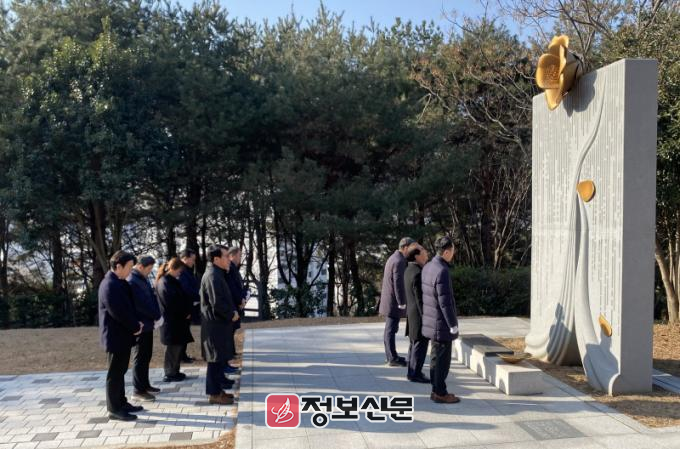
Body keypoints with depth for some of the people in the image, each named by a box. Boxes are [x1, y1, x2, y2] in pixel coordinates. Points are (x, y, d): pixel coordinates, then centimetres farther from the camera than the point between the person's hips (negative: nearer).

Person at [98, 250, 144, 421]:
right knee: (115, 373, -1)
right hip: (116, 336, -10)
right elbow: (118, 312, -24)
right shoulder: (110, 285, -21)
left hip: (122, 334, 10)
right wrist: (135, 326, -13)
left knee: (120, 371, 17)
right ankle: (114, 409, 8)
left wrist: (135, 323, 3)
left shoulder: (119, 282, 10)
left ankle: (121, 403, 27)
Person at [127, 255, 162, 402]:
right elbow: (143, 304, -23)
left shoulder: (143, 279, 10)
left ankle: (145, 385, 27)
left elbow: (152, 297, 11)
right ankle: (138, 391, 7)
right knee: (140, 358, -1)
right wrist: (157, 317, -12)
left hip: (147, 324, 9)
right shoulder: (132, 282, -20)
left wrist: (157, 316, -1)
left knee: (146, 357, 17)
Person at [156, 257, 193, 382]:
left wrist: (186, 311, 4)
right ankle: (170, 374, 8)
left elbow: (180, 298, 15)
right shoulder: (165, 283, -17)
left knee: (177, 346, 14)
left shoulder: (172, 281, 13)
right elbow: (172, 302, -21)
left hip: (176, 319, 9)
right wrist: (185, 313, -11)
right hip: (171, 320, -9)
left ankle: (174, 372, 23)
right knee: (173, 348, -1)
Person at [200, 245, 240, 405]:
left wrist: (232, 311, 7)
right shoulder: (213, 276, -19)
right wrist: (231, 315, -12)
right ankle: (214, 394, 5)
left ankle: (216, 389, 24)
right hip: (215, 324, -10)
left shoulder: (216, 274, 14)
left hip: (218, 323, 10)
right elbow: (217, 303, -25)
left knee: (219, 359, 16)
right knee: (216, 359, -3)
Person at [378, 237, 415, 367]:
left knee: (389, 329, 14)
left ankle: (390, 355, 22)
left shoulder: (393, 258, 13)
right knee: (391, 330, -5)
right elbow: (398, 284, -23)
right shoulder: (399, 261, -19)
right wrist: (402, 303, -18)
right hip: (394, 302, -10)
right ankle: (393, 358, 0)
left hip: (388, 301, 10)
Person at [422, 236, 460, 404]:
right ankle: (440, 393, 10)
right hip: (442, 323, -9)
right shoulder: (442, 271, -24)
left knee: (436, 356, 15)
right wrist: (453, 325, -17)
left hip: (432, 321, 9)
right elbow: (445, 302, -24)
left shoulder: (428, 267, 6)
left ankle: (437, 390, 23)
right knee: (442, 359, 1)